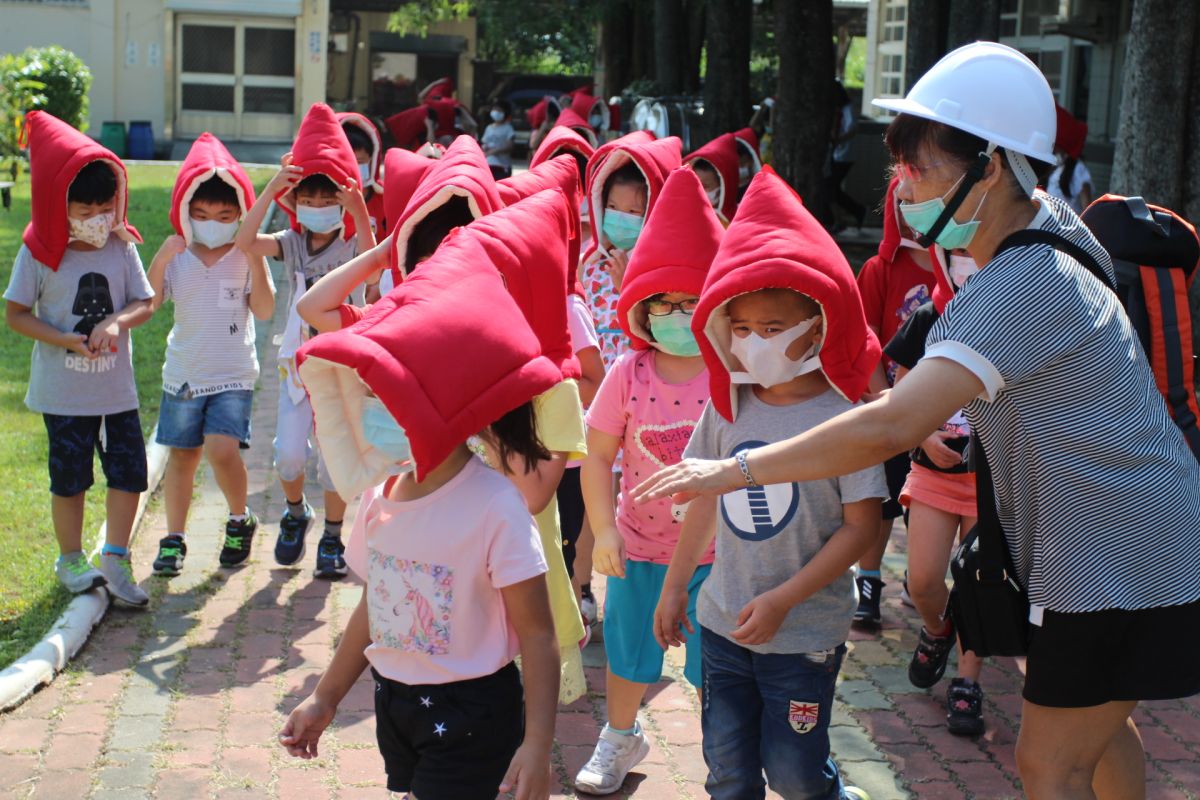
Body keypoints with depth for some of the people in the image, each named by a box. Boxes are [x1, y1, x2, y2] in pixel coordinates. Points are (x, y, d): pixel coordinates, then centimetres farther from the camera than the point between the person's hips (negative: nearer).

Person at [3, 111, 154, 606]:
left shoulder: (121, 248, -1)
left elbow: (144, 303, 2)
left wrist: (116, 322, -20)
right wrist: (68, 340, -19)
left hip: (117, 388, 3)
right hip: (63, 391, -2)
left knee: (129, 472, 1)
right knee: (70, 478, 8)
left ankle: (115, 560, 16)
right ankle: (71, 560, 27)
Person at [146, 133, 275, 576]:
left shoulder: (246, 257, -3)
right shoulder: (177, 257, 1)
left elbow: (265, 310, -11)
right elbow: (148, 304, -5)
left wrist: (256, 262, -20)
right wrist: (160, 261, -19)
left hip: (234, 375, -2)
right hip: (183, 373, 3)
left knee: (222, 449, -16)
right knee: (182, 454, 8)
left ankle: (240, 520, 9)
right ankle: (174, 538, 20)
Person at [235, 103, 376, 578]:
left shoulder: (352, 244, -6)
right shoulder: (291, 244, 1)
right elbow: (244, 242, -17)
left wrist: (360, 215, -41)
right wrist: (270, 190, -24)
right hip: (298, 360, 2)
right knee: (289, 454, -4)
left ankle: (332, 539, 18)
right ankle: (296, 512, 26)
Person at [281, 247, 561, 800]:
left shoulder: (495, 508, -23)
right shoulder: (381, 492, -3)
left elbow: (536, 633, -18)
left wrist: (537, 745, -23)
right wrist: (325, 700, 17)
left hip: (470, 713, -7)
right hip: (394, 701, 7)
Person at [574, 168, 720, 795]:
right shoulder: (629, 375, -10)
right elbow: (598, 456, -4)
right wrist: (604, 531, -8)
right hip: (640, 545, 2)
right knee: (628, 653, 19)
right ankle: (620, 738, 46)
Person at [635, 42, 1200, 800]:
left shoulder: (1021, 286, -28)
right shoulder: (1048, 223, 4)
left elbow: (890, 427, -36)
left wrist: (733, 471, -32)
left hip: (1119, 568, -10)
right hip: (1137, 546, 10)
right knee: (1097, 726, 25)